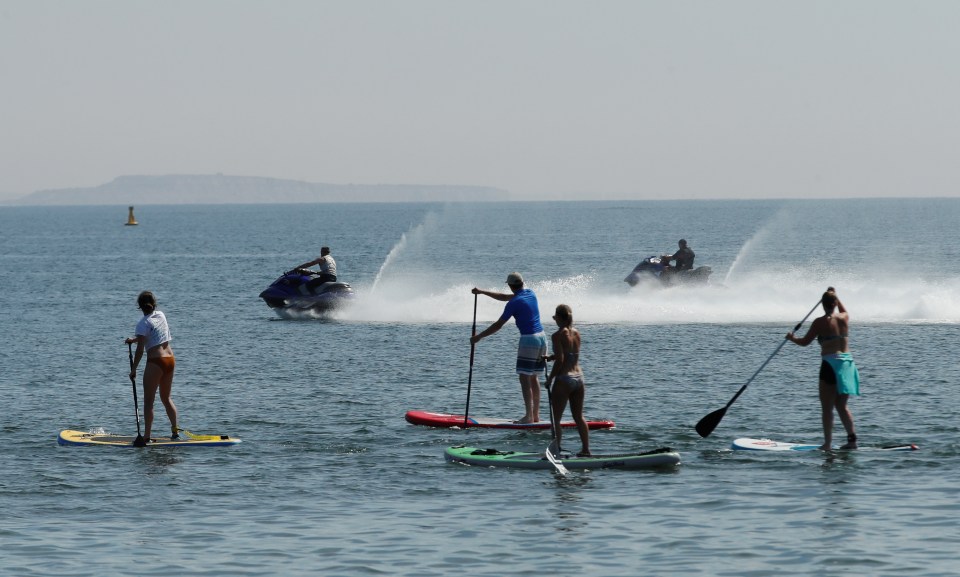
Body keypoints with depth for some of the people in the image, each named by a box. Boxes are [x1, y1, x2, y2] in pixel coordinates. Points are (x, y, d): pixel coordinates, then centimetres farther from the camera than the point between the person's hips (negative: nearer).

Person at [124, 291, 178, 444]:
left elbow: (140, 350, -13)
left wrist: (133, 369, -6)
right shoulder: (161, 316, 9)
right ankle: (175, 431, 17)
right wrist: (135, 339, 17)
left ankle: (147, 436, -7)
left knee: (149, 401, -2)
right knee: (166, 398, 19)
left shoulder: (144, 323, -11)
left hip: (155, 362, -7)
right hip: (170, 360, 7)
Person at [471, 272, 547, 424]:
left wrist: (478, 337, -1)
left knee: (525, 378, -5)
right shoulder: (530, 294, 10)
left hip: (529, 339, -8)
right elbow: (504, 297, 25)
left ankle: (529, 416, -11)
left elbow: (498, 325, -10)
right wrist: (482, 292, 29)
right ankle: (536, 416, 13)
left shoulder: (514, 303, -13)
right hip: (542, 337, 8)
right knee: (534, 378, 13)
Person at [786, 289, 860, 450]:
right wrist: (835, 297, 44)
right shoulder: (845, 318, 6)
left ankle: (828, 443, -5)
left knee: (827, 407, 0)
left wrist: (792, 338, 20)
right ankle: (852, 439, 6)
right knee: (842, 406, 15)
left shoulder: (820, 322, -7)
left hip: (831, 363, -5)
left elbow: (805, 342, 1)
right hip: (847, 363, 5)